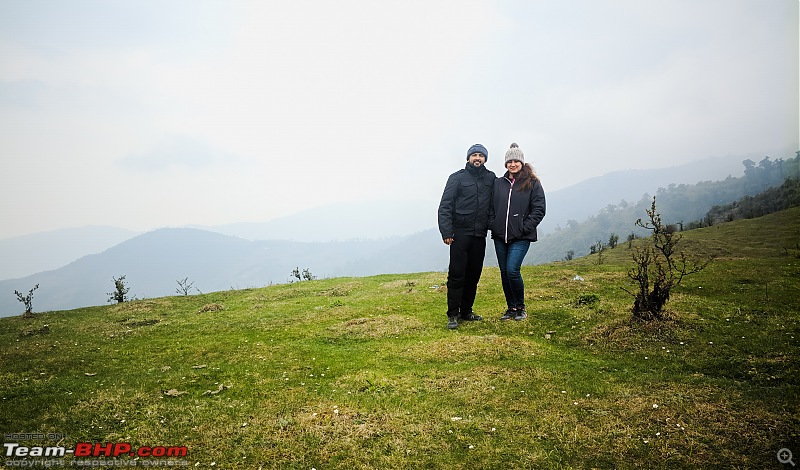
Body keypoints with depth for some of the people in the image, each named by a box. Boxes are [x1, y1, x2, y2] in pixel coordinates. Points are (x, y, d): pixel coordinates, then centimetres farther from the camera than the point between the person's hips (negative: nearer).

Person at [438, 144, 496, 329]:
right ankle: (453, 315, 1)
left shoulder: (491, 178, 10)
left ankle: (466, 311, 19)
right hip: (460, 233, -4)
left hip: (480, 235, 4)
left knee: (474, 274, 8)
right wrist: (446, 232, -13)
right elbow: (445, 206, -5)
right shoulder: (457, 178, 0)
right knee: (457, 275, -5)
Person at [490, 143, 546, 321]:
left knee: (512, 270, -15)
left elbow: (539, 209, -2)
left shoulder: (533, 183, 1)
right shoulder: (498, 183, 11)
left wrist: (525, 228, -9)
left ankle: (521, 307, 5)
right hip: (500, 236, 4)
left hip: (521, 238, -4)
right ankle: (511, 308, 21)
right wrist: (493, 224, 1)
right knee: (504, 273, 7)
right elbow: (491, 207, 16)